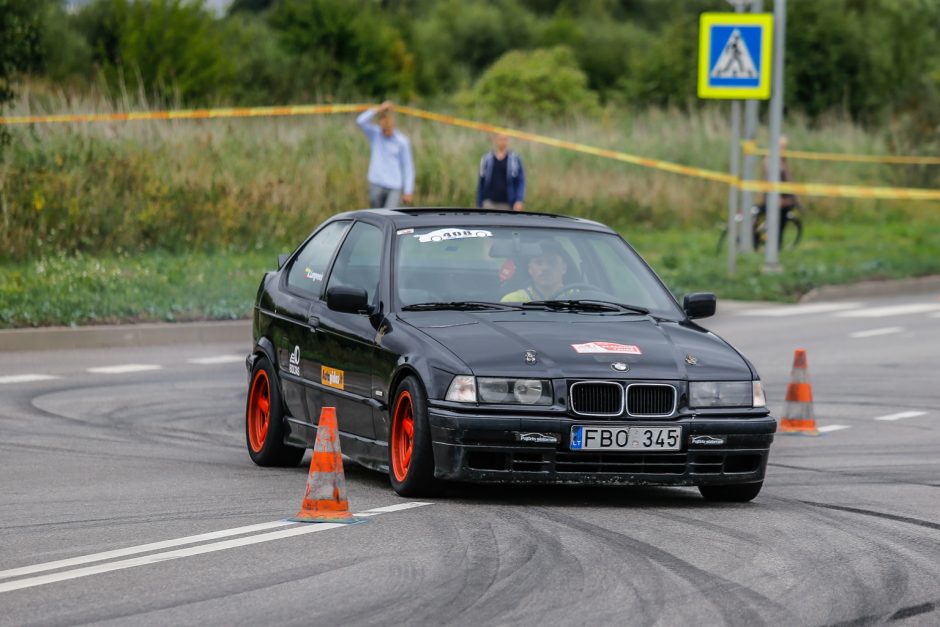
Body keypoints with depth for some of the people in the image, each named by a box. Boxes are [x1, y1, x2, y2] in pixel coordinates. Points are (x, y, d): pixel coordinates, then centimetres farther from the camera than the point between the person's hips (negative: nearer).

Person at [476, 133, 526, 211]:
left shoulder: (515, 159, 1)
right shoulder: (486, 159, 5)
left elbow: (521, 182, -1)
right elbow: (481, 183, 10)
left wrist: (520, 201, -15)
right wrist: (479, 205, 9)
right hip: (490, 203, 0)